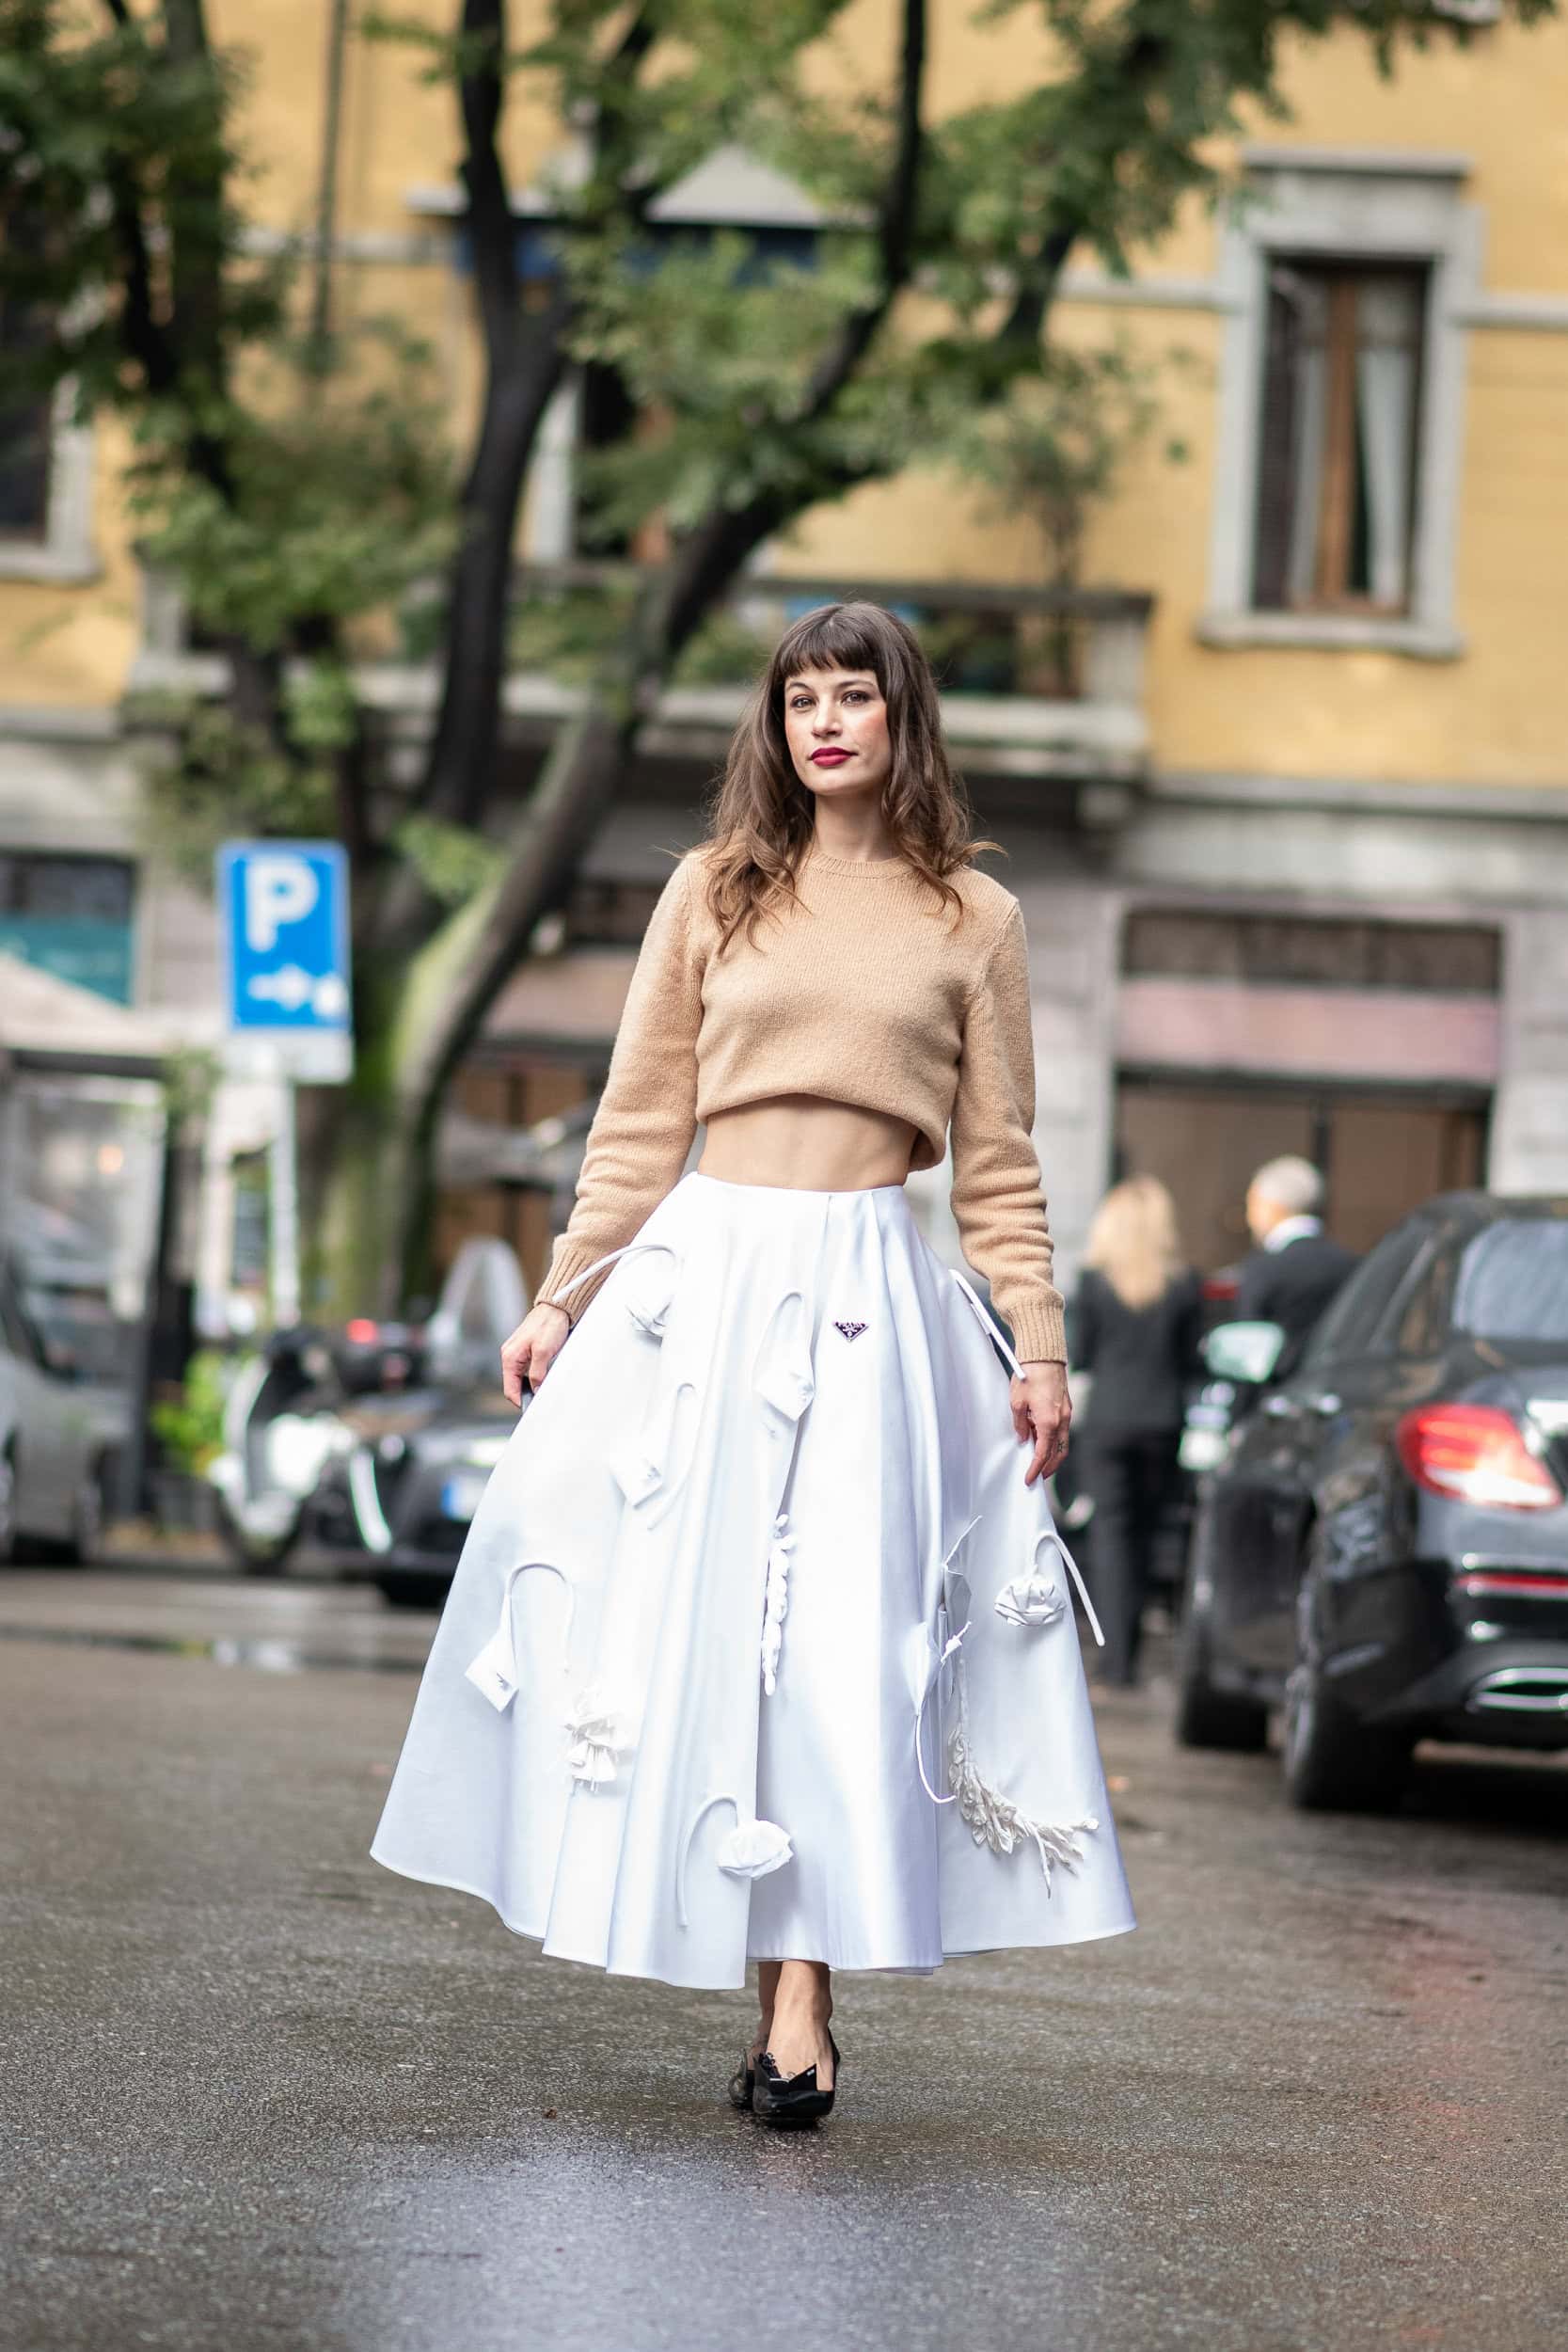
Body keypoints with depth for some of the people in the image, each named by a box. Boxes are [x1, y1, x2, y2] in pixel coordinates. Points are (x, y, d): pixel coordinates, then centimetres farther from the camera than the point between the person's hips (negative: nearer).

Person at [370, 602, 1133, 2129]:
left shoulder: (971, 918, 8)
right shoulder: (714, 892, 11)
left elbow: (1000, 1166, 9)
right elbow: (637, 1126, 13)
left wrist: (1038, 1346, 2)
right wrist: (563, 1299, 7)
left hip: (868, 1298, -2)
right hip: (699, 1273, 2)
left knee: (836, 1628, -10)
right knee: (677, 1603, -2)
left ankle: (798, 2004, -12)